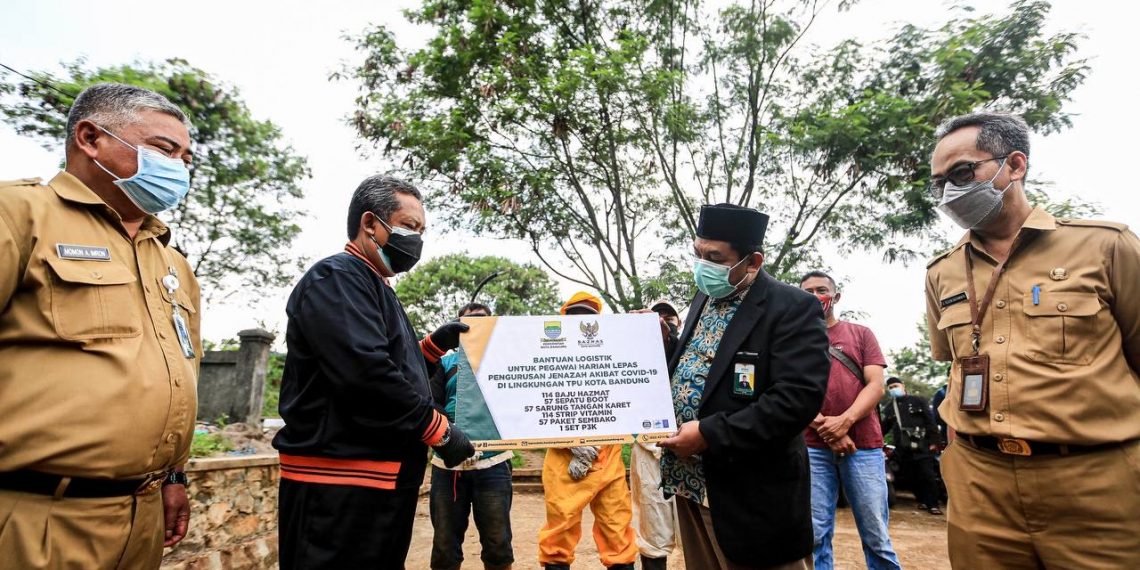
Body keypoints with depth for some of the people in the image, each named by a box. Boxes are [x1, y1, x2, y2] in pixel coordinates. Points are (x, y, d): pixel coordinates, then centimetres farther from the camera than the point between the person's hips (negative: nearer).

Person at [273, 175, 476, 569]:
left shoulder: (374, 289, 19)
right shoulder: (337, 278, -13)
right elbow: (366, 374, -27)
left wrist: (436, 344, 8)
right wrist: (440, 432, -17)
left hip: (382, 482, 10)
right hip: (341, 486, -10)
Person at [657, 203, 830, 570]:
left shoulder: (793, 308, -14)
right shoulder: (704, 298, 10)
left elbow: (800, 398, -24)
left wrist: (710, 435, -24)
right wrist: (662, 343, 0)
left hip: (751, 496, -7)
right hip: (690, 482, 7)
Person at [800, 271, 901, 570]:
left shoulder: (861, 334, 11)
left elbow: (876, 385, 1)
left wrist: (845, 421, -14)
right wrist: (824, 428, -12)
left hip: (864, 446, 0)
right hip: (812, 448, 0)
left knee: (876, 535, 5)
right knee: (816, 534, 3)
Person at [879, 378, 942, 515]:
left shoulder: (918, 401, 3)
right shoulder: (888, 408, 15)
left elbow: (930, 422, 0)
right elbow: (884, 428, 19)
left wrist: (933, 442, -7)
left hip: (922, 447, -4)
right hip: (903, 449, 4)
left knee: (927, 476, -5)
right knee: (912, 477, 7)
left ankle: (934, 503, 3)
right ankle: (924, 501, 19)